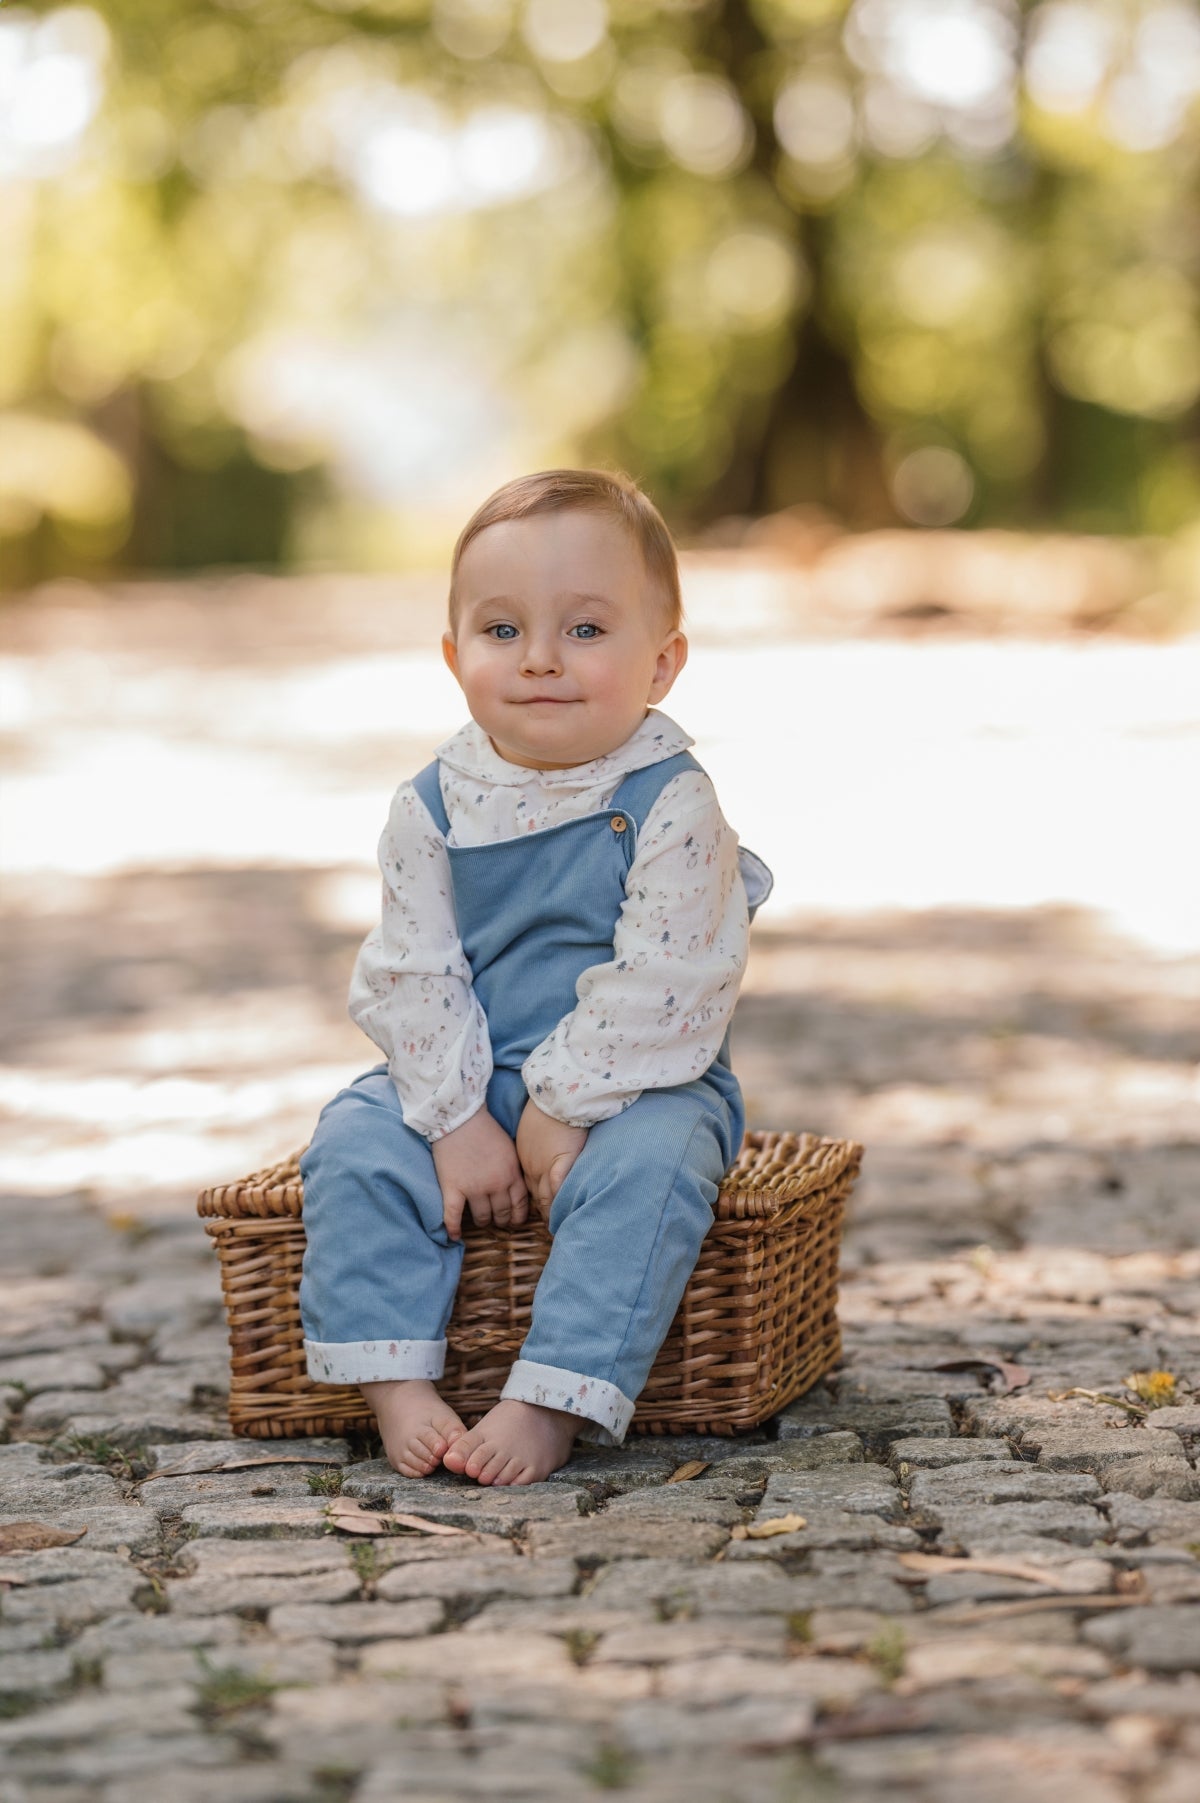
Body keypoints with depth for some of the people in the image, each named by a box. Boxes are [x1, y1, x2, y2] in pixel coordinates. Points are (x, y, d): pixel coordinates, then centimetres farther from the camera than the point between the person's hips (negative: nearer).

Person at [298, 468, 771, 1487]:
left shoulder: (671, 806, -14)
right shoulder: (432, 810, -2)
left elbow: (662, 988, -18)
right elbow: (410, 976, -3)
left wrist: (565, 1109, -19)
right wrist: (457, 1119, -13)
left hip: (637, 1087, -4)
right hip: (465, 1087, 4)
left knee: (647, 1164, -33)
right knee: (354, 1145, -17)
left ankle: (550, 1406, -32)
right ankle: (398, 1386, -17)